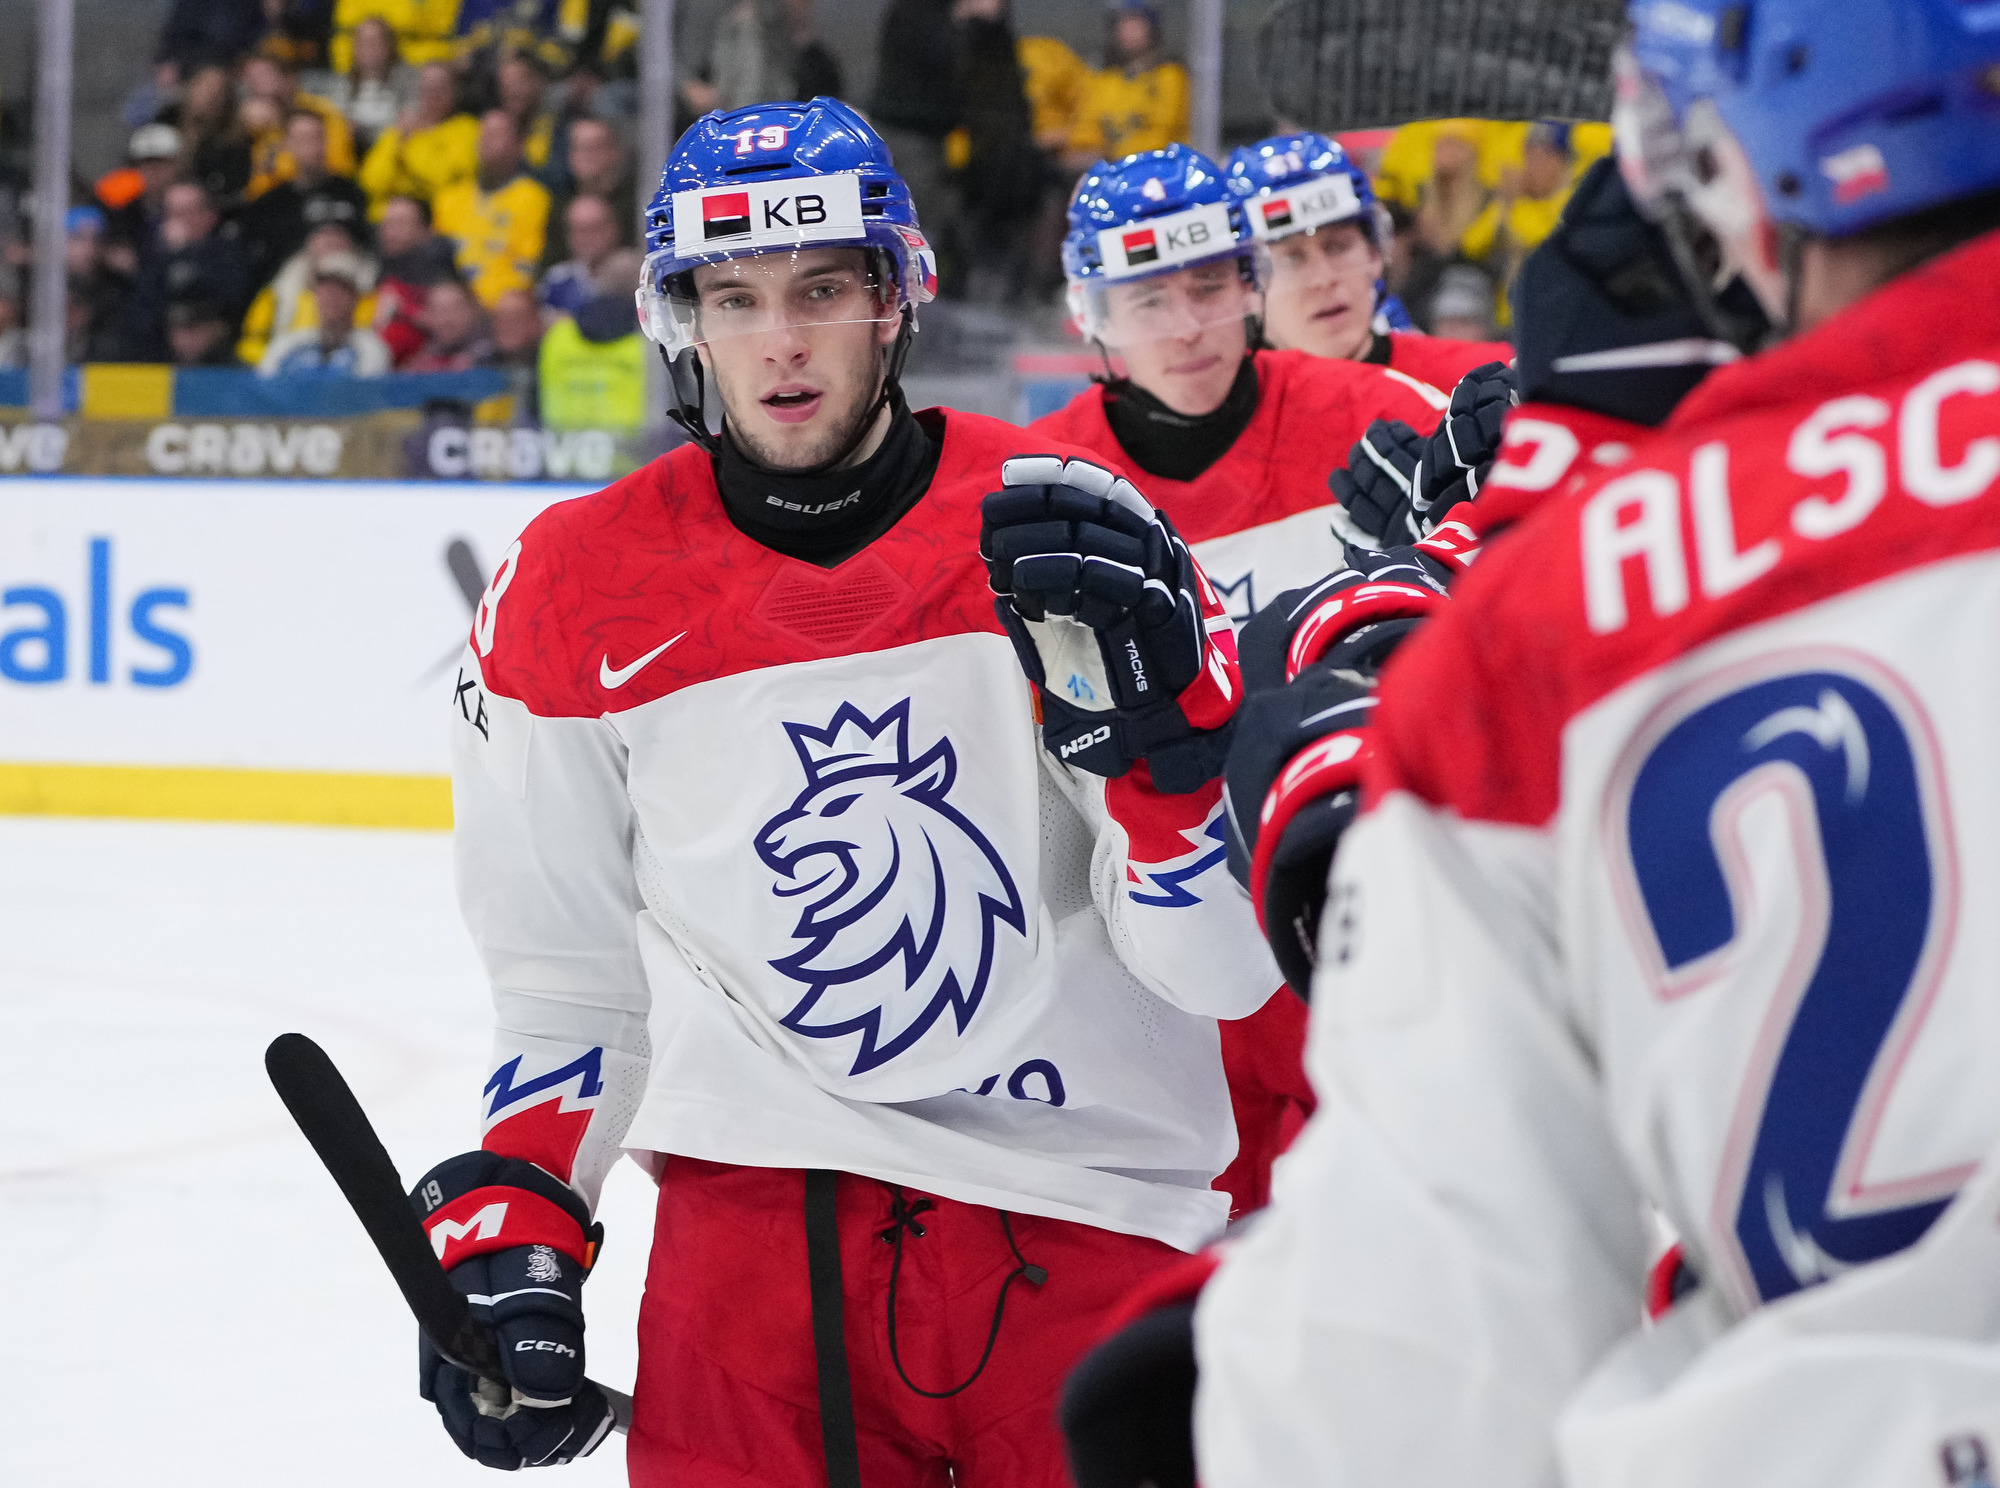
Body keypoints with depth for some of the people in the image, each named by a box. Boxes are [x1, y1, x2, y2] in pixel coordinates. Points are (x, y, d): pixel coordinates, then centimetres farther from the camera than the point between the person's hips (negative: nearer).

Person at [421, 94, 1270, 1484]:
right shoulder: (575, 596, 4)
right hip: (764, 1201, 1)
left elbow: (1230, 962, -7)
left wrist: (1154, 704, -23)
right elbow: (570, 981, 15)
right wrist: (511, 1232, 5)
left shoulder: (1065, 524, -4)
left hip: (1092, 1216, -1)